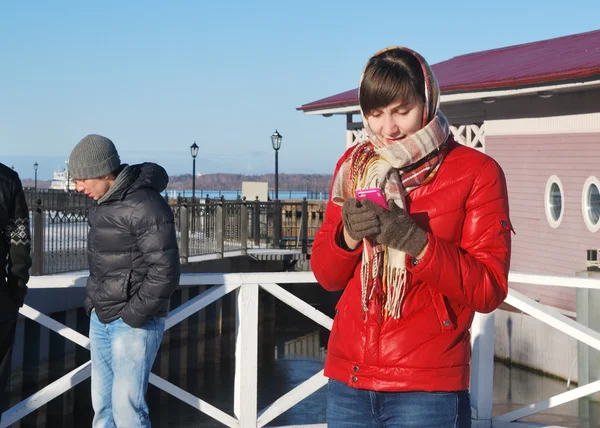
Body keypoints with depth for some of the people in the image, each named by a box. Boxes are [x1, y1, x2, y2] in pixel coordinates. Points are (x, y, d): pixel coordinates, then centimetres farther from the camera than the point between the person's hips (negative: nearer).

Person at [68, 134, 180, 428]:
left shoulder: (146, 206, -18)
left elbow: (165, 271, -19)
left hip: (135, 323, -8)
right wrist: (91, 302, 11)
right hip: (101, 320, 8)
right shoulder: (101, 203, 9)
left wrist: (133, 316, -17)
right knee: (102, 403, 11)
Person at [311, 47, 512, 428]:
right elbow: (326, 275, 8)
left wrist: (416, 242, -21)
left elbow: (489, 290, -9)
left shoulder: (477, 172, -4)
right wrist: (348, 234, -13)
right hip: (349, 378, 4)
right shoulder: (354, 166, 8)